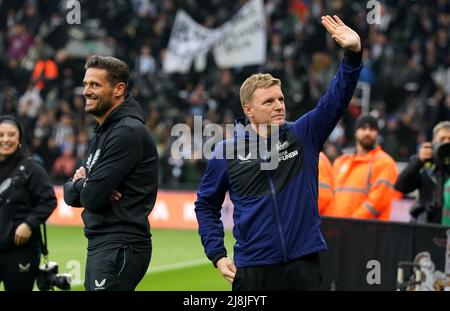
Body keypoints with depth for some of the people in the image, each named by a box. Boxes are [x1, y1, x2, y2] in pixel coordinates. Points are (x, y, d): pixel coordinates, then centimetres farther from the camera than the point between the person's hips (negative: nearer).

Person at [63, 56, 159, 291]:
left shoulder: (127, 132, -14)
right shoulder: (102, 132, 19)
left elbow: (92, 197, -19)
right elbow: (70, 195, 16)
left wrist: (80, 183, 4)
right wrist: (83, 184, -8)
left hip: (119, 248, -10)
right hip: (99, 245, 10)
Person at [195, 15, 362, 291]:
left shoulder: (303, 136, 3)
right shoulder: (227, 153, 2)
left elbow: (337, 99, -9)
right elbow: (206, 205, 12)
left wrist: (353, 54, -23)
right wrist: (217, 254, 3)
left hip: (304, 266, 1)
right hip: (252, 268, -1)